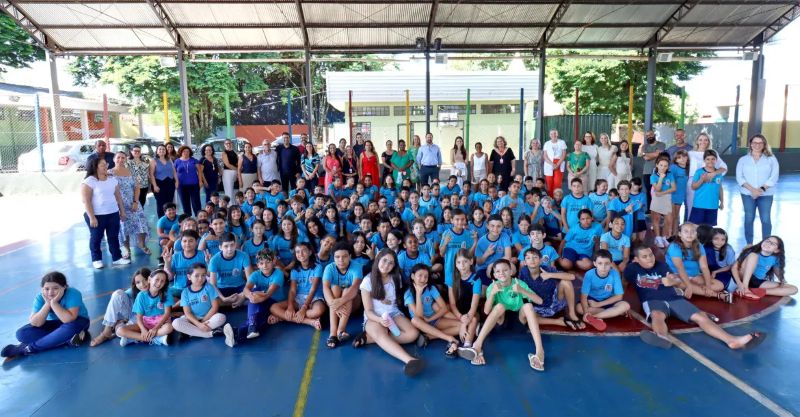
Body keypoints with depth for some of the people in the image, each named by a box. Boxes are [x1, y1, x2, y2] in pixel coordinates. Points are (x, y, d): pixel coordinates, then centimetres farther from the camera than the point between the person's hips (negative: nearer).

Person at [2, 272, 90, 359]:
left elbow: (69, 320, -38)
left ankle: (29, 348, -23)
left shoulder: (73, 294, -27)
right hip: (55, 325, 4)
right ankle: (68, 339, -24)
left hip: (76, 323, -4)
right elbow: (35, 323, -22)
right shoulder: (40, 297, -14)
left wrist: (54, 303, -36)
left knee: (72, 325, -40)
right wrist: (47, 304, -30)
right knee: (22, 333, -17)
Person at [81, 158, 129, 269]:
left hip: (113, 213, 5)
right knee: (96, 237, 8)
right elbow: (86, 201, -14)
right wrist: (91, 217, -18)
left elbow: (118, 196, 14)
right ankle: (96, 259, 21)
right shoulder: (89, 181, -12)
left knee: (114, 236, 11)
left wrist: (122, 211, 13)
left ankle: (117, 258, 20)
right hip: (97, 215, -5)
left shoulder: (112, 179, 7)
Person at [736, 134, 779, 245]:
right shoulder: (743, 159, 7)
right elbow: (739, 177, -2)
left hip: (766, 194, 0)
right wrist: (752, 189, -15)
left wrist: (762, 189, -15)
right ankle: (749, 244, 10)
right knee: (749, 218, 2)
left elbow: (774, 178, -3)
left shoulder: (771, 159, 5)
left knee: (766, 219, -4)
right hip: (748, 194, 1)